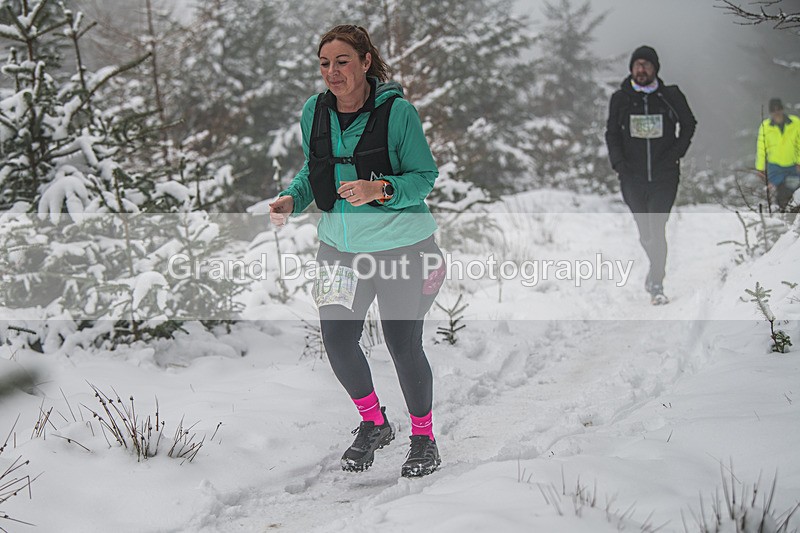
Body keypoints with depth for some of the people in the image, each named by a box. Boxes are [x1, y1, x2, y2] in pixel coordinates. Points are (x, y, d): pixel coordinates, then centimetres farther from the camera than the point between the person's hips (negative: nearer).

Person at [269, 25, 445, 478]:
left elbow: (425, 176, -10)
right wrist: (292, 198, -4)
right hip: (340, 243, 5)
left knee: (404, 346, 1)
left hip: (401, 244, -4)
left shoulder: (397, 111, -15)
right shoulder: (315, 111, 0)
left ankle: (424, 437, 24)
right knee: (337, 337, -3)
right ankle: (374, 424, 23)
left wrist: (380, 190, -27)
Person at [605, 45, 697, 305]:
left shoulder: (671, 96, 0)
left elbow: (689, 124, 13)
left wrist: (676, 153, 0)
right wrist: (618, 162, -4)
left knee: (657, 229, -12)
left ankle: (657, 286, -9)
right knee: (644, 231, 10)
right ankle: (657, 268, 36)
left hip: (664, 176, -2)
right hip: (632, 176, 2)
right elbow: (612, 133, 11)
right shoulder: (620, 99, 4)